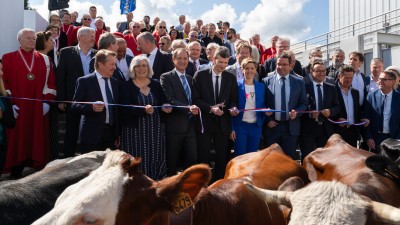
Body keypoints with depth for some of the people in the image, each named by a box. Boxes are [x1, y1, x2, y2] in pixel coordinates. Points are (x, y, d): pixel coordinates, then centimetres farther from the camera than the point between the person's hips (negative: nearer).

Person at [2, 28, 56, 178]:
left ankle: (38, 169, 14)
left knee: (37, 138, 5)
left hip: (38, 108, 2)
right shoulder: (8, 58, 4)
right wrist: (9, 102, -9)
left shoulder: (44, 59, 10)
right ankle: (16, 171, 13)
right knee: (17, 139, 3)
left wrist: (47, 101, -3)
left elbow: (50, 81, 7)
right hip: (17, 107, -2)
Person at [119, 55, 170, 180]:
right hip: (135, 130, -3)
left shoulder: (156, 84, 12)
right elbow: (125, 108, -10)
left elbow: (163, 102, 15)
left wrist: (164, 107, -8)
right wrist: (143, 110, -24)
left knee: (156, 158, 2)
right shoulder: (127, 86, 0)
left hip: (155, 129, 3)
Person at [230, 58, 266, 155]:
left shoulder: (261, 86, 7)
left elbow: (263, 106, 13)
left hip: (256, 126, 3)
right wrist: (232, 128, -8)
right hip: (240, 125, -3)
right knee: (240, 156, 0)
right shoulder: (237, 85, -4)